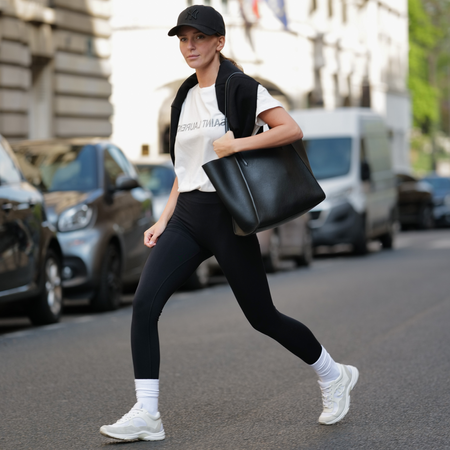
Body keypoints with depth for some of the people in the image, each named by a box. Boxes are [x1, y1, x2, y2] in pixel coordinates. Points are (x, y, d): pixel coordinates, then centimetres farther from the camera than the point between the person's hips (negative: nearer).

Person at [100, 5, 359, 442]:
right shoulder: (184, 98, 15)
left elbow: (292, 130, -16)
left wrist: (237, 143, -22)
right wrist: (164, 220, 13)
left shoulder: (241, 89, -5)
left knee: (261, 316, 2)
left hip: (226, 213, -6)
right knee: (144, 303, -12)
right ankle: (145, 415, -10)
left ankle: (333, 376, 26)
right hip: (186, 216, 6)